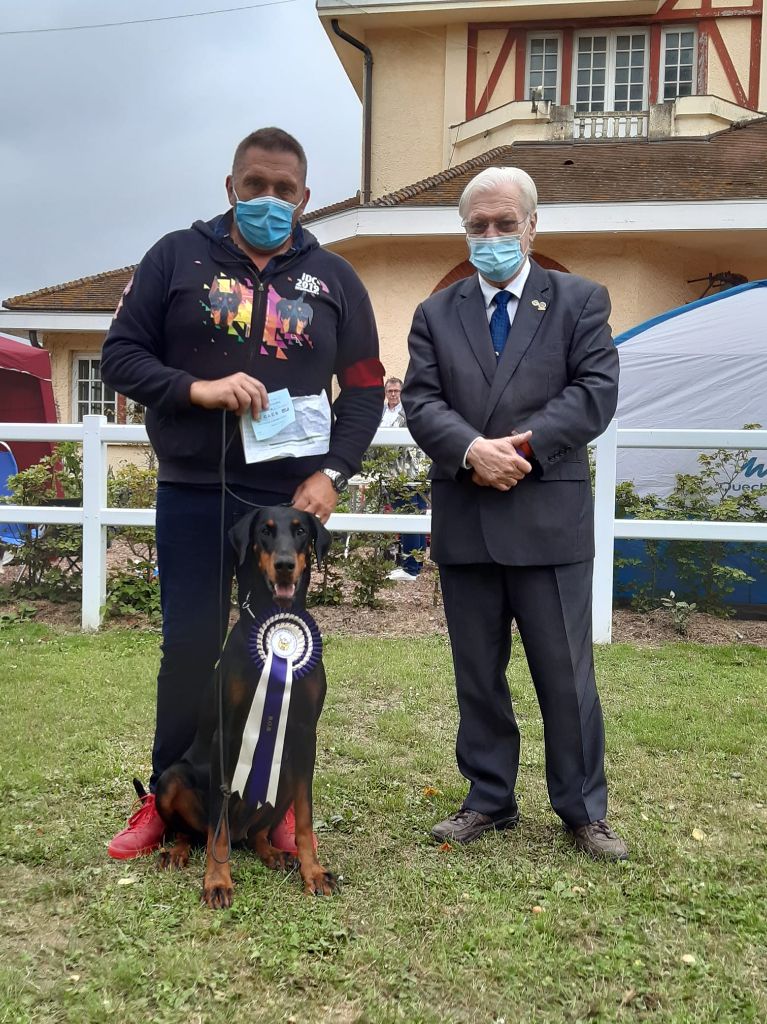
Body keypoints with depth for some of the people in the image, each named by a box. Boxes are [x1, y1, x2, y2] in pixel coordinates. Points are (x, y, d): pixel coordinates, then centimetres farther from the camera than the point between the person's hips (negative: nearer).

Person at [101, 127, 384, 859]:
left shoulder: (333, 278, 8)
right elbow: (119, 355, 1)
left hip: (293, 497, 1)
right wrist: (197, 389, -16)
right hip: (193, 493, -1)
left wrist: (332, 472, -5)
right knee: (189, 647, 4)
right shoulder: (177, 258, 4)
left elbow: (366, 388, 9)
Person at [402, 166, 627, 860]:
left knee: (566, 673, 4)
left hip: (549, 519, -2)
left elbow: (596, 391, -5)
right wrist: (472, 450, -17)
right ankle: (489, 800, 25)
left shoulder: (581, 301, 6)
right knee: (478, 674, 12)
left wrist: (522, 445, -15)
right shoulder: (436, 314, 12)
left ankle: (583, 810, 19)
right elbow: (421, 402, 1)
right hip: (464, 521, 3)